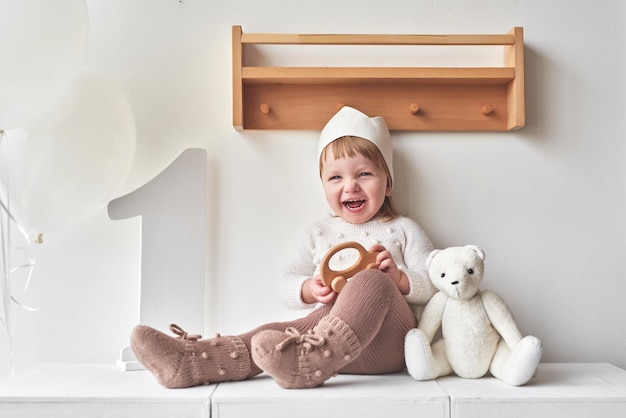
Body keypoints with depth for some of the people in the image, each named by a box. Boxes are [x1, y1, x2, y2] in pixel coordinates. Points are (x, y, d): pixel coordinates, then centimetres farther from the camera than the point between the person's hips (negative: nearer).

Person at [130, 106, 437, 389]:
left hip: (388, 343, -2)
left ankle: (307, 363, -54)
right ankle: (190, 362, -44)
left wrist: (399, 278, -13)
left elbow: (435, 286, 8)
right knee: (278, 332, -28)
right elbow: (285, 285, 16)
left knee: (371, 281, -34)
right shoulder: (319, 232, 23)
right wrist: (308, 290, -8)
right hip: (327, 324, 3)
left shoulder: (403, 230, 16)